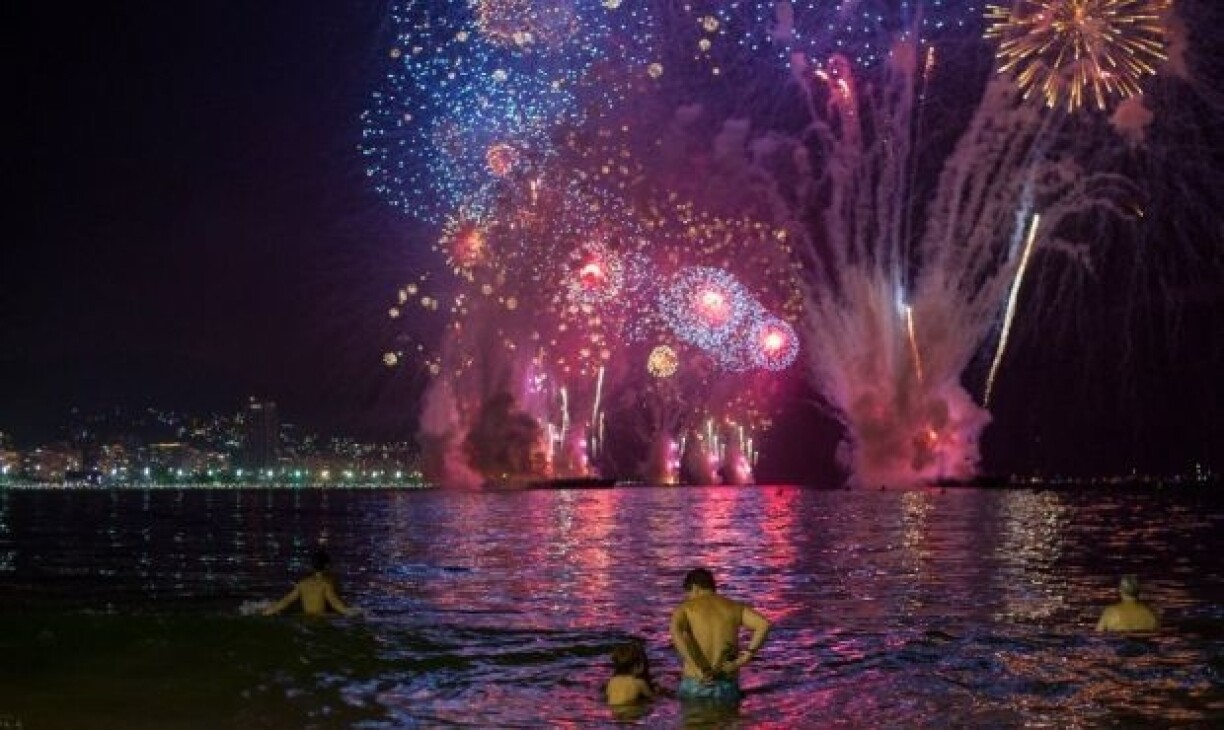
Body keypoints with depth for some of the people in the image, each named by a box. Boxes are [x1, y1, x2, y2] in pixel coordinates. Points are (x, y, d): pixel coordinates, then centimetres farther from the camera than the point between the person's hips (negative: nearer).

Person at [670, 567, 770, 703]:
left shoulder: (685, 608, 1)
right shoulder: (734, 607, 8)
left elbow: (675, 632, -21)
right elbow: (764, 624, -8)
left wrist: (699, 670, -19)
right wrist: (745, 658, -4)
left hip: (695, 684, -1)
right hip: (726, 686, 1)